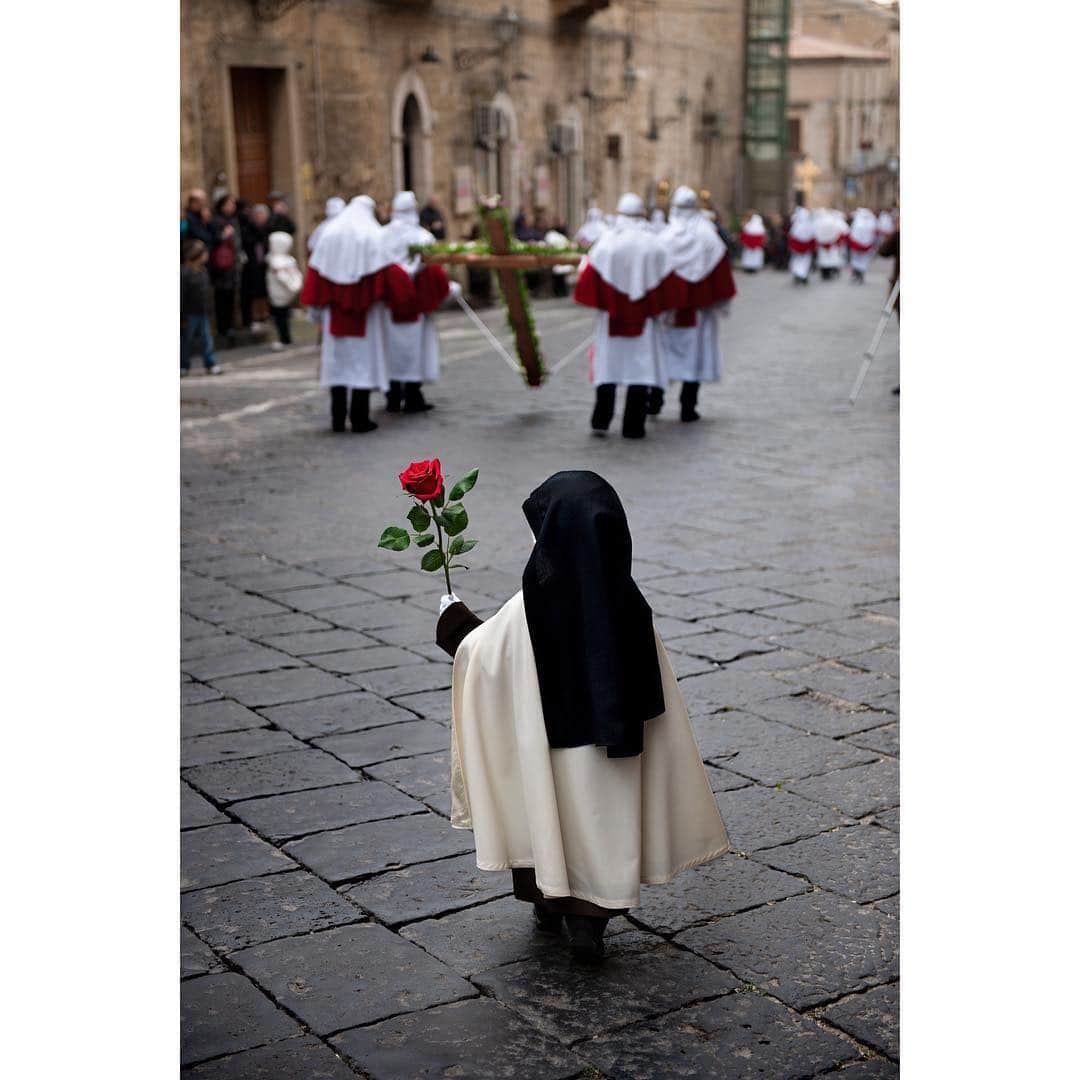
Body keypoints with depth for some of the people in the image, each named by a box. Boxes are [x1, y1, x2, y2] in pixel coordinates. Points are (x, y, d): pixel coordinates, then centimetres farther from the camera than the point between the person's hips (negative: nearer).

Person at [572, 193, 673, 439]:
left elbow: (589, 278, -6)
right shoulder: (654, 243, -3)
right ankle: (633, 426, 2)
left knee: (608, 364, 12)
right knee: (639, 365, 3)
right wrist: (659, 308, 10)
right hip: (642, 317, 0)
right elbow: (664, 280, -1)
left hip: (611, 316, 0)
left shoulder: (606, 242, -6)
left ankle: (601, 420, 8)